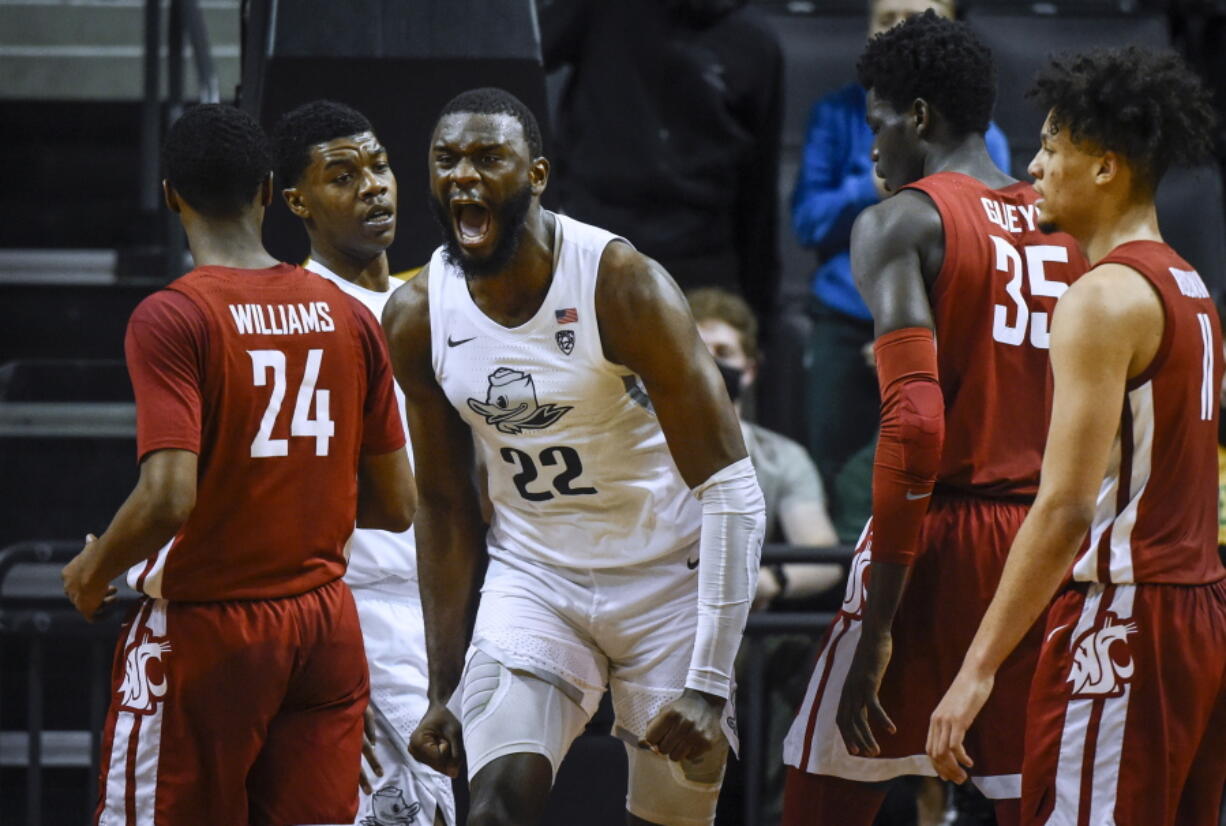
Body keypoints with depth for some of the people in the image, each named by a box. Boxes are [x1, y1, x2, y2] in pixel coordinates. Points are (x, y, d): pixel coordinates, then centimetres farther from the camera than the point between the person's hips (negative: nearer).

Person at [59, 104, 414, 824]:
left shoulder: (170, 319, -12)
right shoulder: (348, 318, 5)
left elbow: (169, 498, -21)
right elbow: (397, 506, 9)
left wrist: (93, 570, -3)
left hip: (207, 628, -5)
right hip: (327, 627, 5)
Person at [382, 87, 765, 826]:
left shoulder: (621, 284, -21)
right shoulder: (418, 318, -7)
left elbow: (730, 489, -20)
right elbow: (447, 508, 6)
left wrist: (710, 683, -27)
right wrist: (445, 691, 3)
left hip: (667, 577, -2)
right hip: (534, 577, 3)